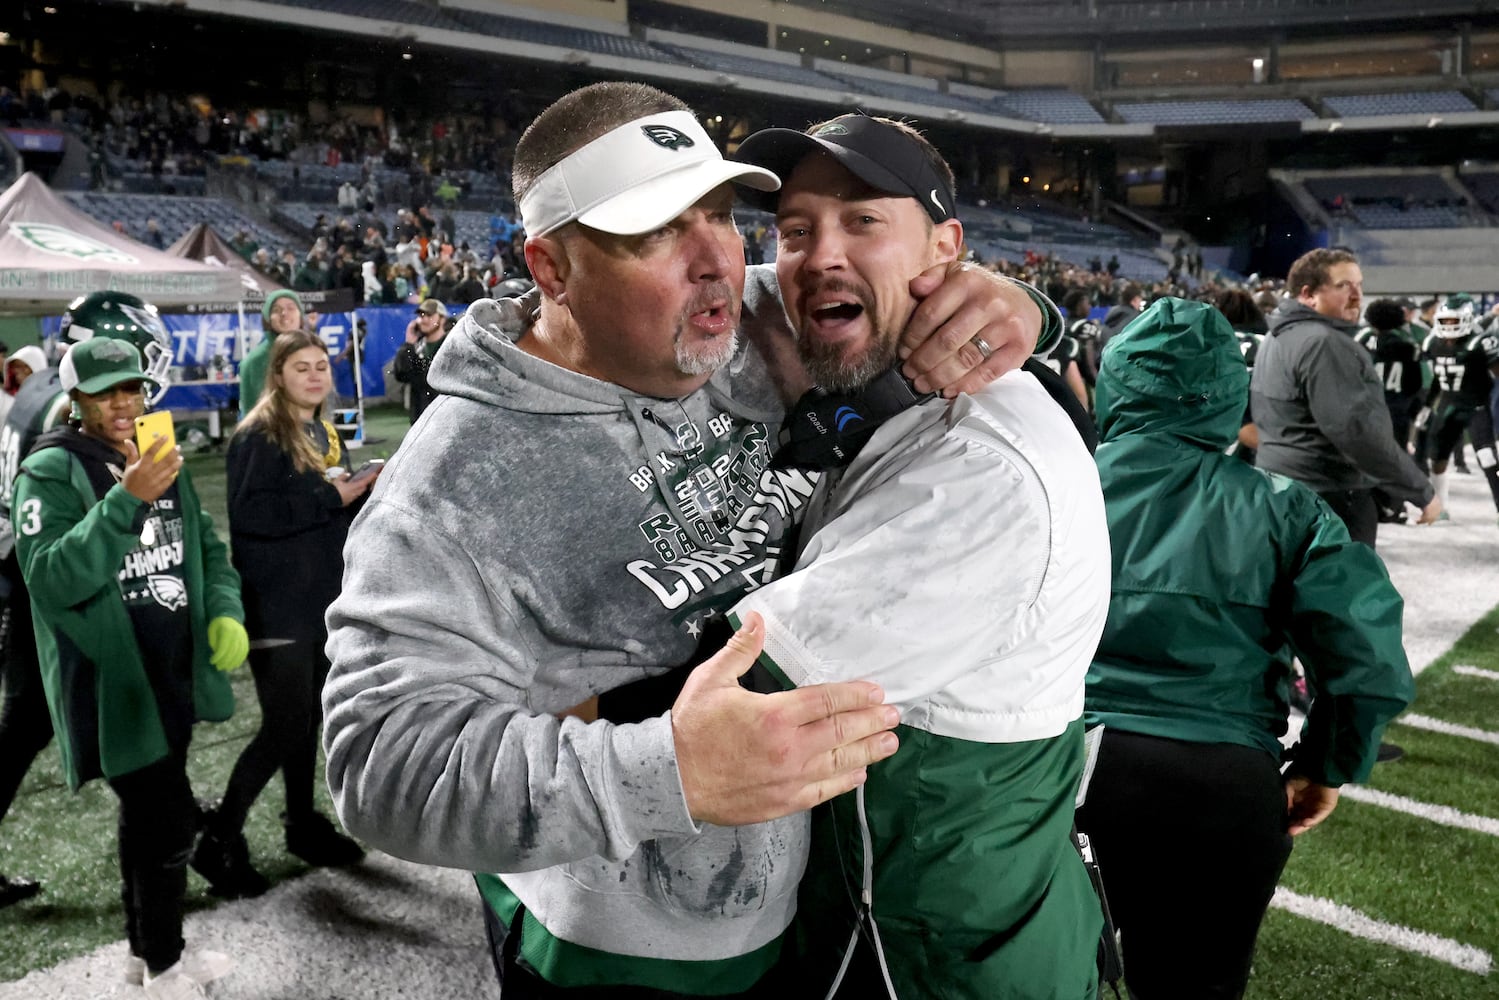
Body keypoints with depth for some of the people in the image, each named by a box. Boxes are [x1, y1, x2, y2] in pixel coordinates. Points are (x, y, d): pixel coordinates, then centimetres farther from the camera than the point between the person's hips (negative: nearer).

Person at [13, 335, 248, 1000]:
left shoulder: (164, 462, 9)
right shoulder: (51, 471, -11)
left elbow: (206, 547, 15)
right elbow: (51, 576, -23)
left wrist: (225, 612, -3)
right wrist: (127, 501, -32)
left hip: (173, 671, 7)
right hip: (113, 681, -7)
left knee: (146, 812, 19)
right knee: (170, 821, -5)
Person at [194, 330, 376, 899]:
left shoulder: (324, 435, 13)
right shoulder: (259, 436, -12)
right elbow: (249, 514, -23)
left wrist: (366, 489, 1)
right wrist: (329, 497, -21)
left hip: (321, 600, 8)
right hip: (276, 605, -8)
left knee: (308, 718, 16)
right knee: (285, 728, -8)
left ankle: (303, 824, 30)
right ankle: (219, 840, 6)